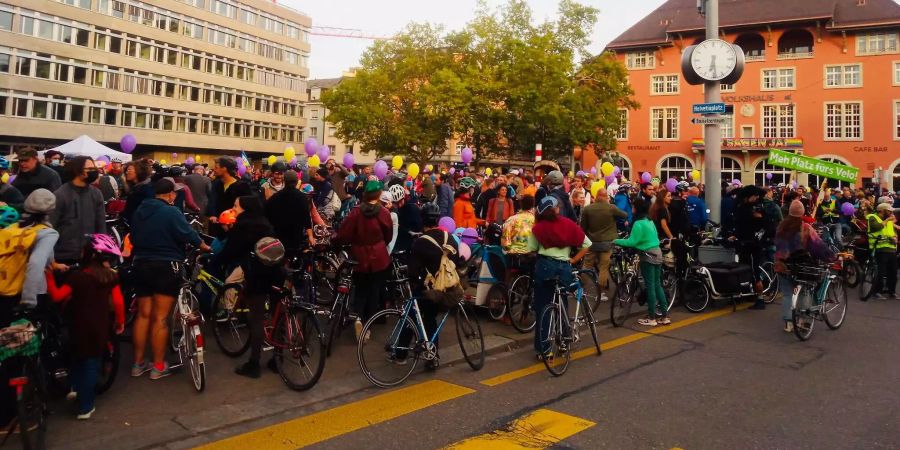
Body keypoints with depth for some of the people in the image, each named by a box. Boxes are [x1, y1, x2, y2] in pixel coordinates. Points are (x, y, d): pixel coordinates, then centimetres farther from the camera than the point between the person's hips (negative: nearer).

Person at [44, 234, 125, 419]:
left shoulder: (77, 276, -9)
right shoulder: (111, 276, -3)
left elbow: (57, 296, -11)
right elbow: (118, 301, -2)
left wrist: (49, 275, 0)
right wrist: (120, 321, 12)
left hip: (80, 326, -1)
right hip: (101, 327, 1)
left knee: (79, 357, 27)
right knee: (92, 363, 8)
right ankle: (85, 407, 11)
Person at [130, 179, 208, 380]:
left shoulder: (140, 211, 8)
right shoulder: (171, 212, -13)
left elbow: (133, 237, 18)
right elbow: (188, 234, -13)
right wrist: (205, 247, 3)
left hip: (142, 265, 6)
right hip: (166, 265, -6)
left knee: (143, 314, 14)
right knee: (160, 318, -1)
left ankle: (138, 363, 20)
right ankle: (158, 366, 6)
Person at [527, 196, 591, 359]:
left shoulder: (538, 227, 1)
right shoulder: (569, 224, 4)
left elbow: (531, 249, 1)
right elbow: (586, 245, 3)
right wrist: (572, 261, 6)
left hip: (544, 266, -1)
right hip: (564, 267, 2)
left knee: (542, 308, 5)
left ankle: (543, 349, 6)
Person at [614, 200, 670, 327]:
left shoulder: (638, 224, -15)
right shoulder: (650, 221, 12)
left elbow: (632, 242, -17)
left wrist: (616, 241, -6)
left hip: (648, 256, -8)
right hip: (657, 253, 8)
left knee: (650, 286, -2)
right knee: (657, 285, 13)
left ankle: (651, 318, 5)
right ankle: (665, 316, 16)